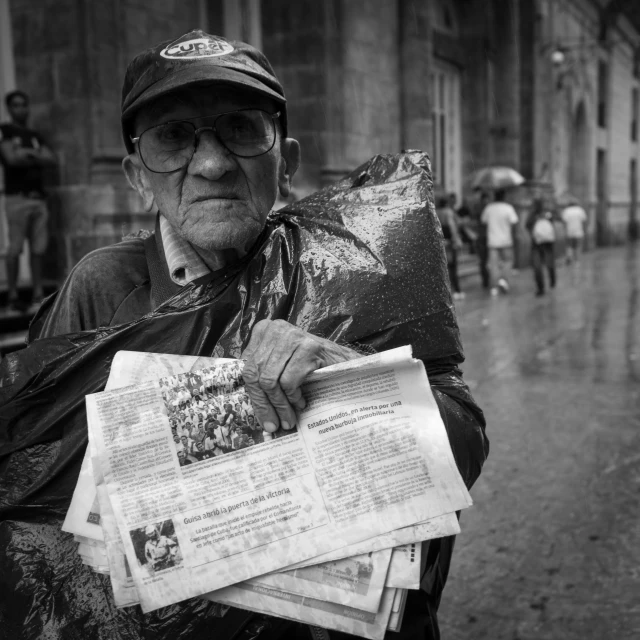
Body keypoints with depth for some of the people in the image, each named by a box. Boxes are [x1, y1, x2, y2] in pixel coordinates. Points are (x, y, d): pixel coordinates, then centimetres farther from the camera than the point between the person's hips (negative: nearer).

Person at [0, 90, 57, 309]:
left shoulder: (35, 136, 22)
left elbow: (52, 159, 8)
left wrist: (27, 154, -4)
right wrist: (35, 156, 3)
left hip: (38, 196, 5)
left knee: (38, 248, 1)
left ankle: (38, 294, 4)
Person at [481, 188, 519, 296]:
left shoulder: (488, 208, 0)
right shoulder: (508, 208, -7)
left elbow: (483, 221, 8)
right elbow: (513, 224, -10)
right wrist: (512, 236, 1)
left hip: (492, 240, 2)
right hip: (506, 240, -2)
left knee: (494, 264, 5)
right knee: (507, 260, 14)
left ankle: (494, 287, 3)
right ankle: (503, 279, -7)